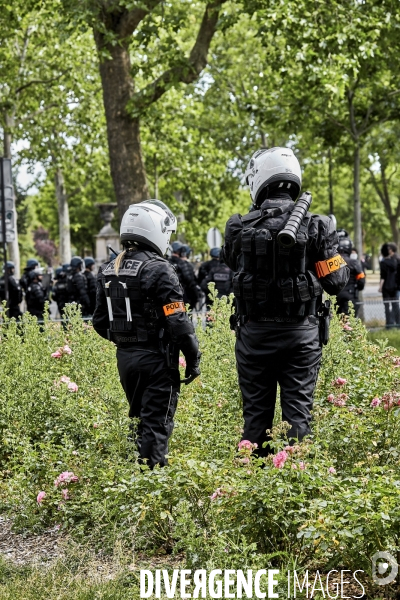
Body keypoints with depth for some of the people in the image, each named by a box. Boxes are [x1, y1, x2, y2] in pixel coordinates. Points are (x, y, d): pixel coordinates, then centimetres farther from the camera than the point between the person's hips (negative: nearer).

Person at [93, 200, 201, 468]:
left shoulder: (108, 271, 7)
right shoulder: (158, 270, -16)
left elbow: (101, 322, 12)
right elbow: (177, 322, -18)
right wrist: (193, 358, -9)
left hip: (125, 357, 7)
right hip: (156, 358, -7)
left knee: (140, 420, 19)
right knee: (156, 424, -1)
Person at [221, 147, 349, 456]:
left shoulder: (241, 228, -6)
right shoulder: (316, 226, -8)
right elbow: (336, 282, -5)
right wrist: (337, 254, 15)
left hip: (254, 333, 1)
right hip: (301, 334, -1)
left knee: (256, 413, 11)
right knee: (297, 413, 5)